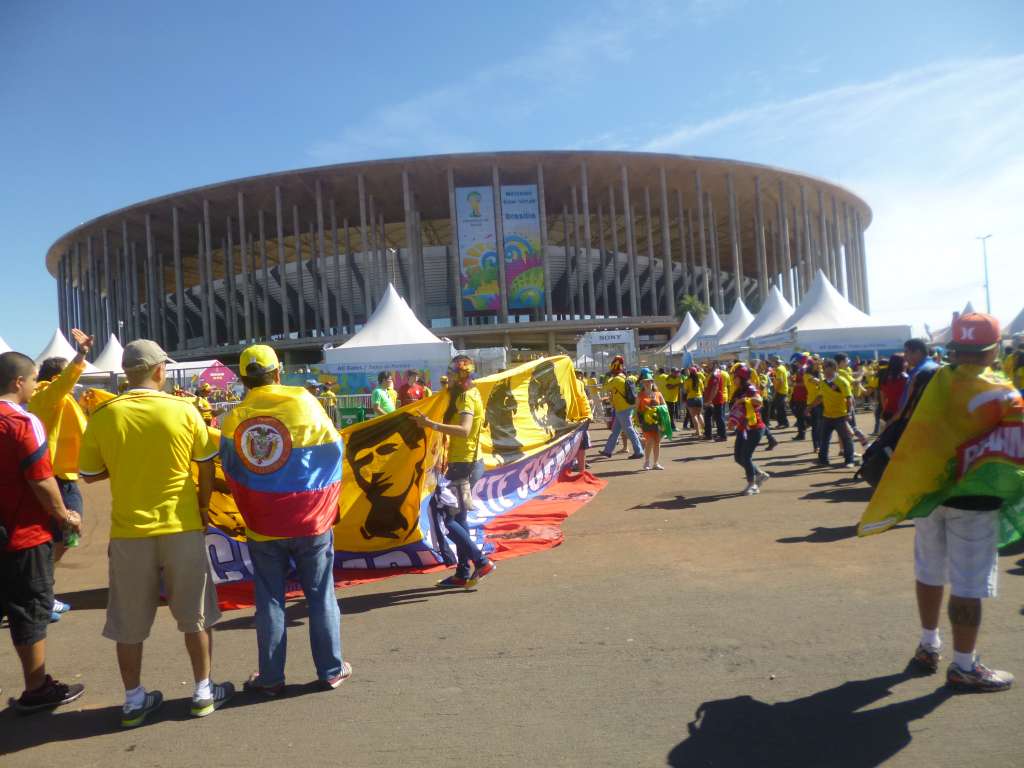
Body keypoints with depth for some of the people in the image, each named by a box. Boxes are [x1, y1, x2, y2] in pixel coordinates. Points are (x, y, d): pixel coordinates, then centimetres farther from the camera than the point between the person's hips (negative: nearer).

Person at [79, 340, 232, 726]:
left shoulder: (103, 416, -6)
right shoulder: (184, 410, -8)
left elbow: (89, 474, 4)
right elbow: (207, 465, -2)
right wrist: (203, 506, 11)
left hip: (128, 531, 1)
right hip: (183, 527, -1)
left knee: (130, 622, 16)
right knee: (194, 615, 13)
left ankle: (134, 700, 26)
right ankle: (203, 692, 23)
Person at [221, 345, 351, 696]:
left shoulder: (234, 419, -5)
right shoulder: (303, 401, -9)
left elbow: (231, 473, 2)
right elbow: (334, 449, -3)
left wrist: (251, 515, 14)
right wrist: (327, 506, 11)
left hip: (262, 526, 1)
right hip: (311, 521, -1)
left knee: (270, 601, 12)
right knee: (321, 596, 11)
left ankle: (271, 677, 21)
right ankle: (331, 670, 20)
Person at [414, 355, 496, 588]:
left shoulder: (466, 398, -16)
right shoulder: (470, 393, 14)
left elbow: (464, 430, -33)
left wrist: (431, 424, -35)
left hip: (463, 465, -10)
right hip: (468, 462, 10)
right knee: (458, 518, 14)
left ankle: (482, 562, -4)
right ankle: (463, 574, 21)